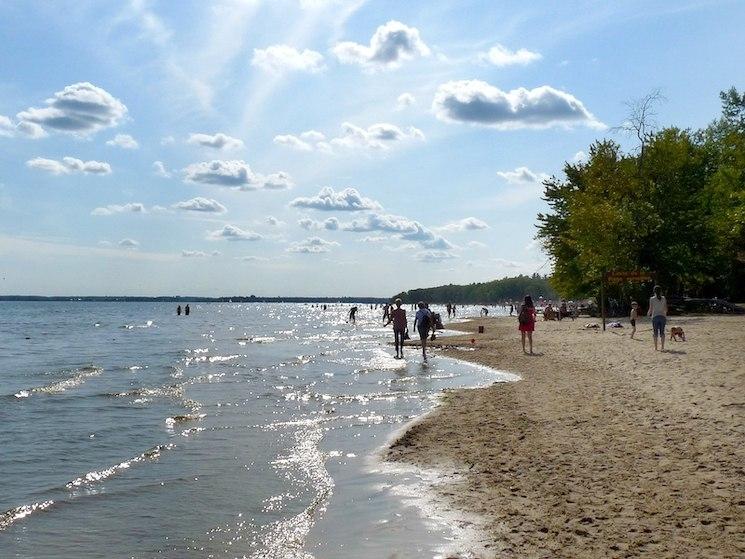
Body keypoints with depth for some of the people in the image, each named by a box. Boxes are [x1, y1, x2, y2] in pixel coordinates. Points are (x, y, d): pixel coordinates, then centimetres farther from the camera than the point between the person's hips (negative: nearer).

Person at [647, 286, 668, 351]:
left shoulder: (652, 299, -4)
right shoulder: (663, 298, 3)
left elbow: (651, 309, -5)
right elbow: (666, 309, 5)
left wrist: (648, 313, 15)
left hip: (655, 316, -2)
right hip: (662, 317, 2)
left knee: (655, 332, 4)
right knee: (662, 332, 7)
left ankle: (655, 347, 3)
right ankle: (662, 347, 2)